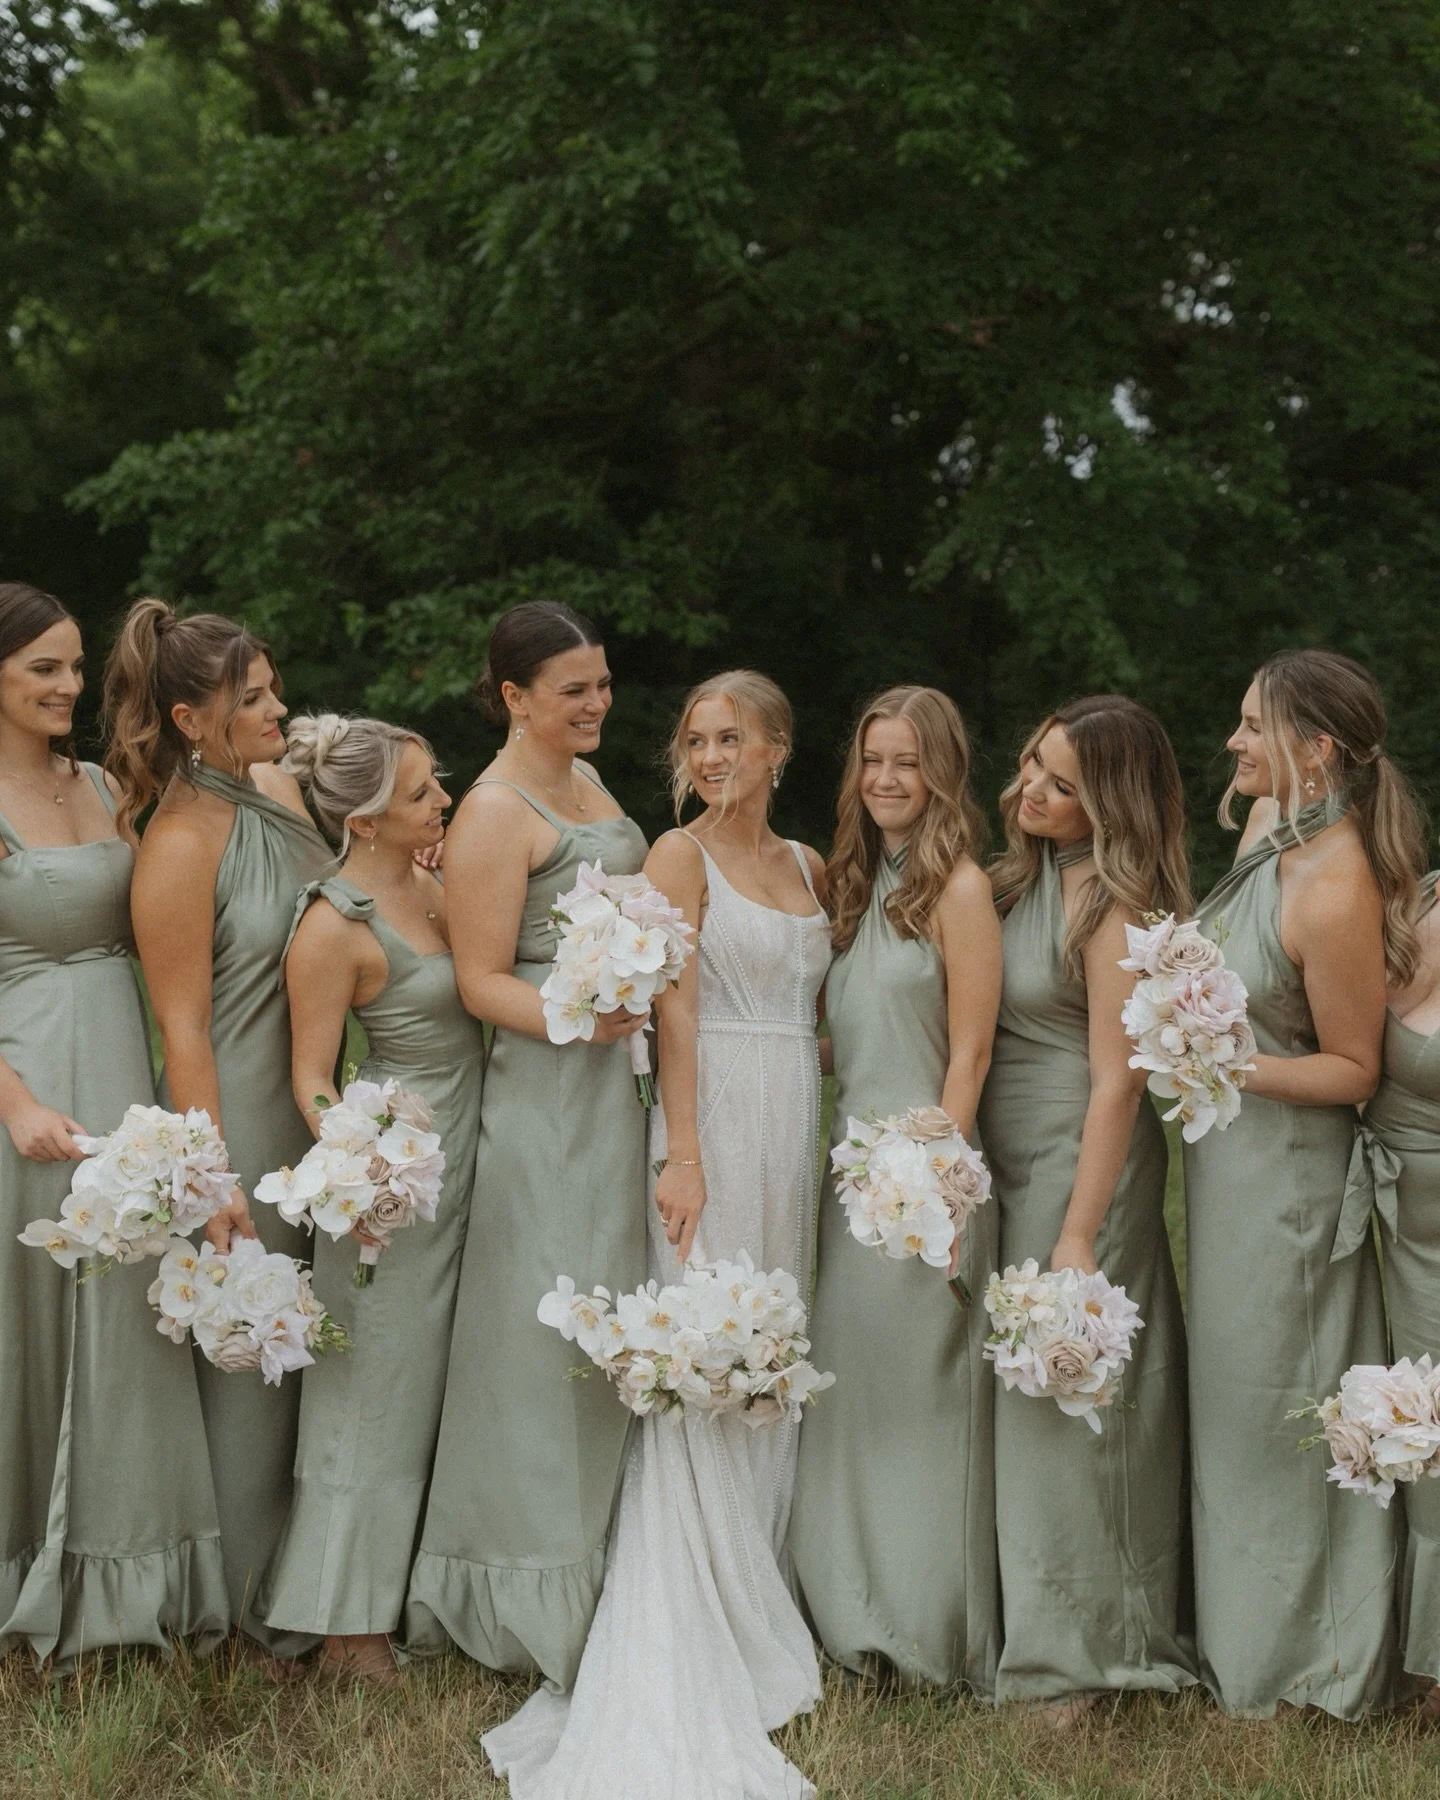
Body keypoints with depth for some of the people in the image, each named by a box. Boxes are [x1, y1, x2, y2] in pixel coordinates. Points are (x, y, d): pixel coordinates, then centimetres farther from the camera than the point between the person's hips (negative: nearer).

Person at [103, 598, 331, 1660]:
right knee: (248, 1352, 5)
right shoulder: (182, 841, -17)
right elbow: (184, 1029, -17)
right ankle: (261, 1600, 20)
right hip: (240, 1114, -7)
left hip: (317, 1104, 7)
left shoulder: (282, 791, 5)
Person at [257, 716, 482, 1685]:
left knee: (428, 1379, 16)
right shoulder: (334, 926, -19)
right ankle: (348, 1624, 12)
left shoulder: (426, 881, 4)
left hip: (459, 1159, 8)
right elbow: (311, 1075, -17)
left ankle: (400, 1586, 29)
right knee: (378, 1391, 1)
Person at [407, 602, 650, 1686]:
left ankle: (602, 1571, 23)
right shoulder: (496, 812, -11)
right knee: (549, 1323, -6)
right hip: (546, 1089, -9)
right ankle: (540, 1601, 3)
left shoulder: (586, 781, 15)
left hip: (617, 1078, 9)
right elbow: (482, 981, -15)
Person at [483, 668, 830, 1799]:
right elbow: (674, 1004, -12)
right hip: (714, 1115, -6)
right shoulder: (679, 857, -3)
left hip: (794, 1123, 6)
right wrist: (683, 1152, -19)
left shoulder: (808, 866, 14)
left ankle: (756, 1605, 20)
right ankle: (690, 1653, -3)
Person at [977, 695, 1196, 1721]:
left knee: (1069, 1395, -2)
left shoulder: (1115, 906, -15)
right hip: (1007, 1168, 8)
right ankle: (1037, 1624, 24)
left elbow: (1116, 1083, -18)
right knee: (1028, 1394, 13)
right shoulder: (1022, 876, 8)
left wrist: (1079, 1236, -19)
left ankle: (1079, 1652, 10)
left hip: (1083, 1167, -8)